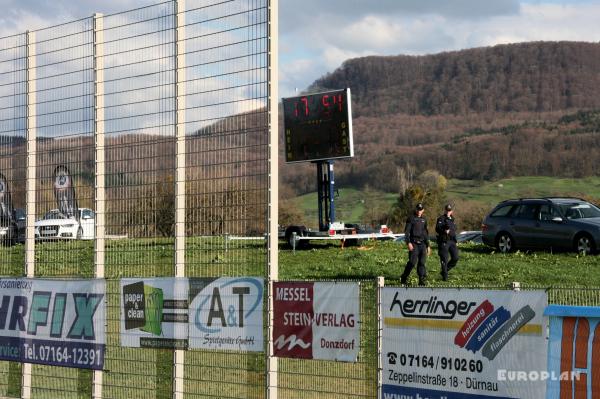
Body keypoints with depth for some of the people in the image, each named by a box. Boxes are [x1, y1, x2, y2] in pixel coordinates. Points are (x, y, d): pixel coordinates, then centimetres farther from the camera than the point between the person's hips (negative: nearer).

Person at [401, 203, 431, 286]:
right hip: (414, 244, -5)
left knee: (422, 263, 0)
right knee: (412, 262, -12)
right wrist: (408, 243, -19)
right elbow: (407, 231, -7)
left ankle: (422, 280, 1)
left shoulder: (424, 220, 16)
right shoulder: (411, 219, -1)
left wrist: (428, 245, 20)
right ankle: (404, 278, 2)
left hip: (422, 244, 5)